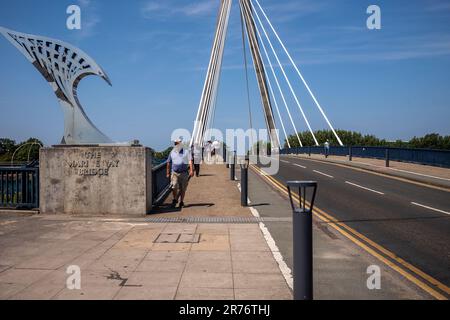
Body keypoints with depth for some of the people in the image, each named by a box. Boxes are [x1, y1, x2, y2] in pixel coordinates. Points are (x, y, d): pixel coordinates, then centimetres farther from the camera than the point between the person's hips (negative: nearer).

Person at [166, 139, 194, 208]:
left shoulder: (186, 152, 2)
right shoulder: (172, 152, 10)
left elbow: (190, 161, -6)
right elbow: (168, 163, 16)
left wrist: (191, 170, -18)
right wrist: (168, 173, 15)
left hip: (184, 173, -1)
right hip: (174, 173, 1)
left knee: (183, 189, 4)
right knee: (174, 187, -11)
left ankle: (181, 202, 20)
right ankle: (175, 199, 12)